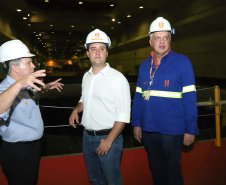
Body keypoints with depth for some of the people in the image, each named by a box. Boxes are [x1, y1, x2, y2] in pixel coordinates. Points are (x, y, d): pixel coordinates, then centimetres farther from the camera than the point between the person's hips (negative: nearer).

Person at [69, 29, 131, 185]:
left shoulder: (117, 78, -15)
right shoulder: (86, 77, 7)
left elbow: (123, 116, -17)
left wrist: (109, 141, -19)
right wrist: (76, 109, 2)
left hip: (108, 137, -6)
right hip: (87, 136, 7)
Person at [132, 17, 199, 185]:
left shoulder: (182, 62, -8)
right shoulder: (144, 65, 6)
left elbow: (189, 98, -10)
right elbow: (138, 97, 9)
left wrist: (191, 129, -11)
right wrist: (136, 123, 7)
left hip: (172, 131, -4)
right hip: (148, 129, 5)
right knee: (156, 169, 22)